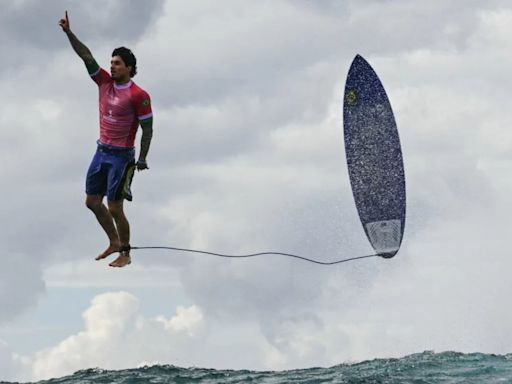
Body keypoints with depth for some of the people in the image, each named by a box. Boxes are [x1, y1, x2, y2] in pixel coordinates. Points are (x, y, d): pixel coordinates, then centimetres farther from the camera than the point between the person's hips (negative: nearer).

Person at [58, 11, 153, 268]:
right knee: (92, 201, 12)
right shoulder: (105, 82, 3)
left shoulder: (138, 96, -15)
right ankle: (114, 243, 29)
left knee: (114, 208, -4)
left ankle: (125, 254, 10)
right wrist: (68, 32, -10)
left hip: (121, 156, -7)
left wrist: (142, 159, -14)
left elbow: (147, 129, -12)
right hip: (102, 151, 7)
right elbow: (86, 56, -1)